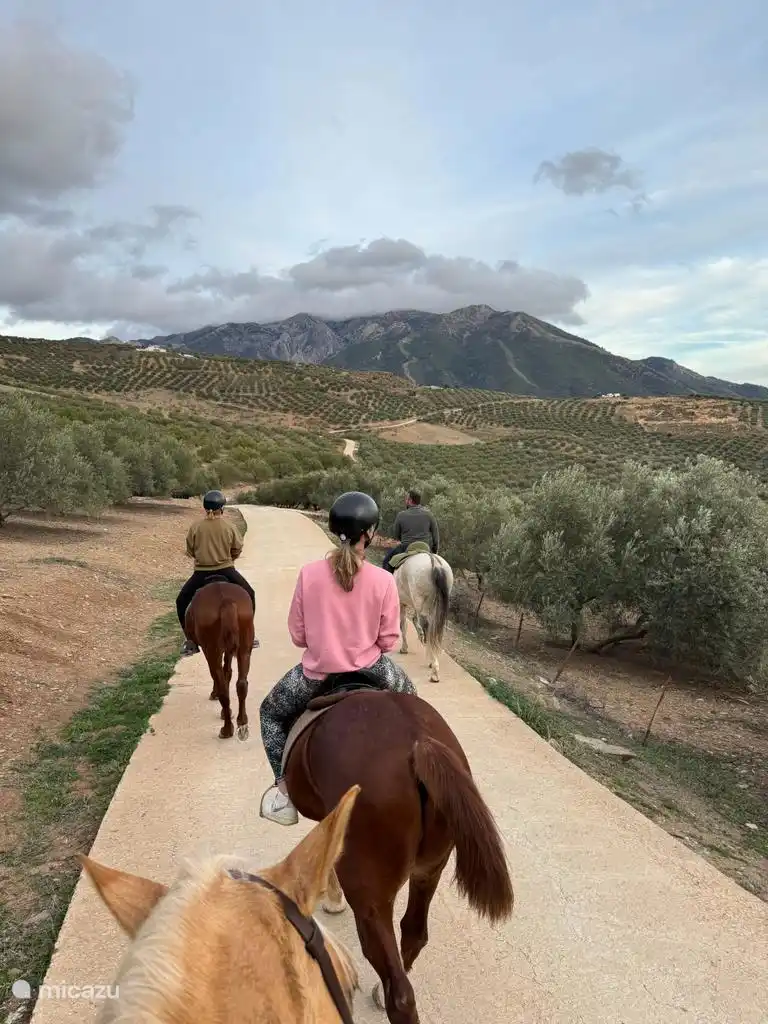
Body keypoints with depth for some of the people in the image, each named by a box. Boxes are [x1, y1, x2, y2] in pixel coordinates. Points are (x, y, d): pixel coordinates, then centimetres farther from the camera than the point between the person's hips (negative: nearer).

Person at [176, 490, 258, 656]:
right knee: (249, 595, 22)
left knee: (181, 602, 19)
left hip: (201, 572, 0)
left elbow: (190, 551, 2)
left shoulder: (195, 526, -5)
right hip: (226, 571, 0)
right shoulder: (228, 526, -5)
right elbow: (237, 550, 2)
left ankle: (190, 642, 16)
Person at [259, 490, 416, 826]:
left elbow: (297, 634, -4)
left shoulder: (309, 573, -14)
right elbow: (388, 640, -7)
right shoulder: (383, 580, -16)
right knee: (409, 698, 36)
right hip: (369, 669, 1)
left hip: (316, 671, 0)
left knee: (270, 713, 29)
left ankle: (284, 794, 25)